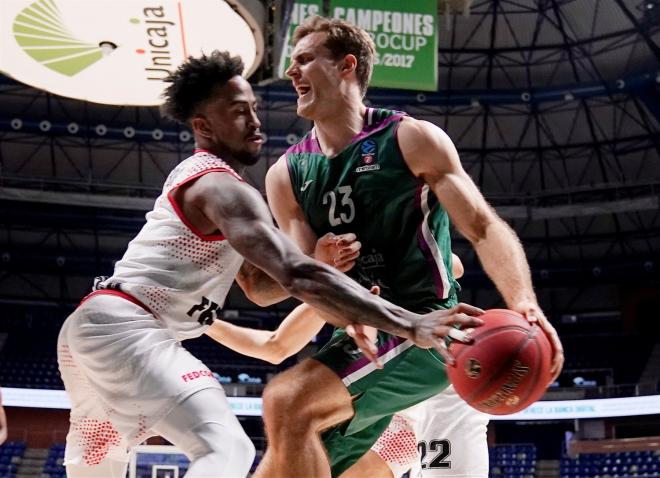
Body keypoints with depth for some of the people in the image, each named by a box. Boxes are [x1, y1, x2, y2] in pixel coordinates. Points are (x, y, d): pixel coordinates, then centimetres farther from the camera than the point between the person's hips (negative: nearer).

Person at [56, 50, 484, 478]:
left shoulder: (194, 178, 19)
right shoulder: (223, 187, -14)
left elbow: (259, 287, 19)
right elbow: (298, 275, -29)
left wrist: (322, 260, -1)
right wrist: (413, 325, -35)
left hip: (92, 323, 11)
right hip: (123, 326, -11)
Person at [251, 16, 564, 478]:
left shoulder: (412, 139, -5)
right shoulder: (285, 175, 8)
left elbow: (483, 228, -11)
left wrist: (525, 304, -29)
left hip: (424, 326, -7)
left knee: (288, 401, -28)